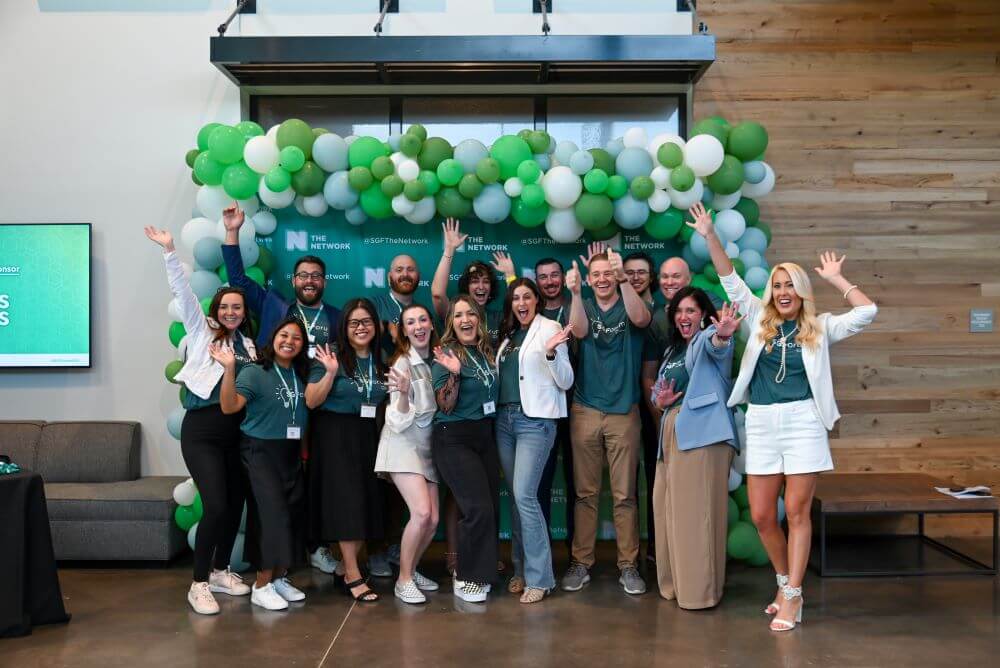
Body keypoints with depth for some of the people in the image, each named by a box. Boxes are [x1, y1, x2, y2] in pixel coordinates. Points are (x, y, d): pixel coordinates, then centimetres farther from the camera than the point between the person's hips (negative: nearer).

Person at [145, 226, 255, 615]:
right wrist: (169, 251, -14)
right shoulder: (202, 331, 4)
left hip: (238, 431, 5)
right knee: (216, 506, -13)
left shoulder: (248, 344, 14)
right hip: (202, 430, -5)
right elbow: (182, 292, -6)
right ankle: (198, 583, 0)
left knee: (235, 504, 9)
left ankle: (220, 571, 27)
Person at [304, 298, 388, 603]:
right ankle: (353, 576, 0)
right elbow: (311, 401, -12)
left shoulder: (381, 362, 9)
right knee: (347, 501, -7)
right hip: (336, 435, -5)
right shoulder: (332, 357, -7)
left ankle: (347, 566, 18)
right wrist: (330, 373, -24)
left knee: (367, 501, 3)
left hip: (369, 437, 6)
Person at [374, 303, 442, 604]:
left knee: (433, 519, 0)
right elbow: (399, 421, -15)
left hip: (429, 445, 6)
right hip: (403, 444, -6)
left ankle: (411, 569, 23)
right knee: (421, 512, -20)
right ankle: (404, 580, -4)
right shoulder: (402, 364, -12)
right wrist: (403, 394, -33)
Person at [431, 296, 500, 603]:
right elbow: (445, 407, -13)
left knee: (491, 506, 4)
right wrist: (453, 374, -28)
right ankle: (466, 579, 5)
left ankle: (480, 568, 23)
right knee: (479, 508, -12)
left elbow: (492, 394, 18)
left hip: (485, 435, 6)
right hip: (454, 439, -6)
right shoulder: (446, 356, -10)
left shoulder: (487, 353, 8)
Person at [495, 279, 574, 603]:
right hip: (505, 418, 7)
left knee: (524, 494, -13)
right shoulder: (508, 335, 16)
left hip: (535, 420, -7)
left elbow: (565, 382, -6)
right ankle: (521, 569, 19)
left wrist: (552, 352, -23)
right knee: (515, 496, 9)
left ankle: (539, 577, -5)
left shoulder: (550, 329, -3)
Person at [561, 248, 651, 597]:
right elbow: (579, 331, -13)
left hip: (623, 412, -1)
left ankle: (628, 565, 12)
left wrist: (623, 279, -33)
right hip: (585, 411, 1)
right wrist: (574, 293, -29)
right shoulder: (584, 307, 8)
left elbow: (640, 319, -20)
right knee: (585, 493, 7)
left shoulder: (629, 307, 4)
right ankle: (581, 563, 15)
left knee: (624, 495, 3)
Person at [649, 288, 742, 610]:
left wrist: (722, 336, -51)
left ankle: (700, 590, -1)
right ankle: (675, 583, 23)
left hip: (702, 434, -8)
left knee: (697, 511, -8)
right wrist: (660, 402, 0)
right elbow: (658, 392, 24)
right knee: (670, 510, 11)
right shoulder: (673, 350, 21)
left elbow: (714, 346, -28)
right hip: (672, 435, 8)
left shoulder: (707, 340, -2)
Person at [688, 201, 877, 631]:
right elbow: (731, 281, 8)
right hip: (761, 424, 3)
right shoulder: (760, 320, 10)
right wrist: (710, 236, 1)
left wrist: (834, 278, 1)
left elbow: (868, 312, -3)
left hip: (803, 422, -3)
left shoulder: (820, 328, 5)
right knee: (761, 516, 4)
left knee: (796, 511, -1)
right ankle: (786, 584, 26)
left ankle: (792, 598, 8)